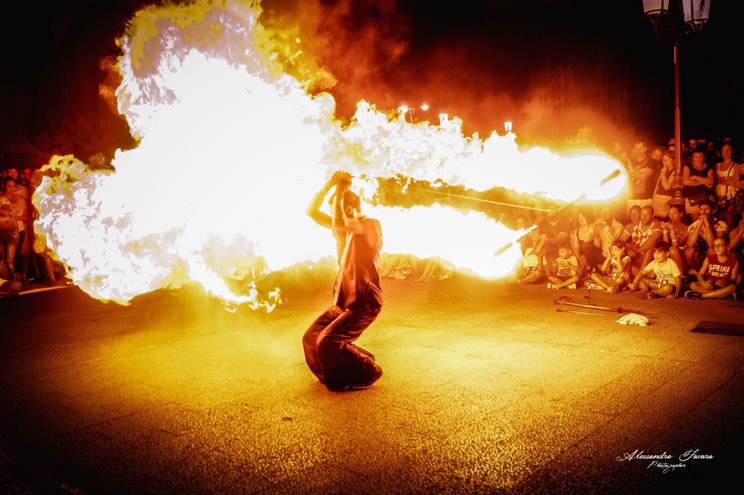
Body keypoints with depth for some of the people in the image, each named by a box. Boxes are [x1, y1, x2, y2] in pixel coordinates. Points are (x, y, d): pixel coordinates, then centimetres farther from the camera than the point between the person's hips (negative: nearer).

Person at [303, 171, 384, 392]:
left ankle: (367, 374, 2)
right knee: (311, 338, 3)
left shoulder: (371, 225, -14)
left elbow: (338, 224, -32)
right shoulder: (345, 228, 9)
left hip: (364, 302, -9)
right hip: (344, 301, 9)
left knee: (328, 341, -19)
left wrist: (339, 193, -19)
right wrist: (329, 184, -7)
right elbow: (312, 211, 4)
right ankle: (343, 376, 22)